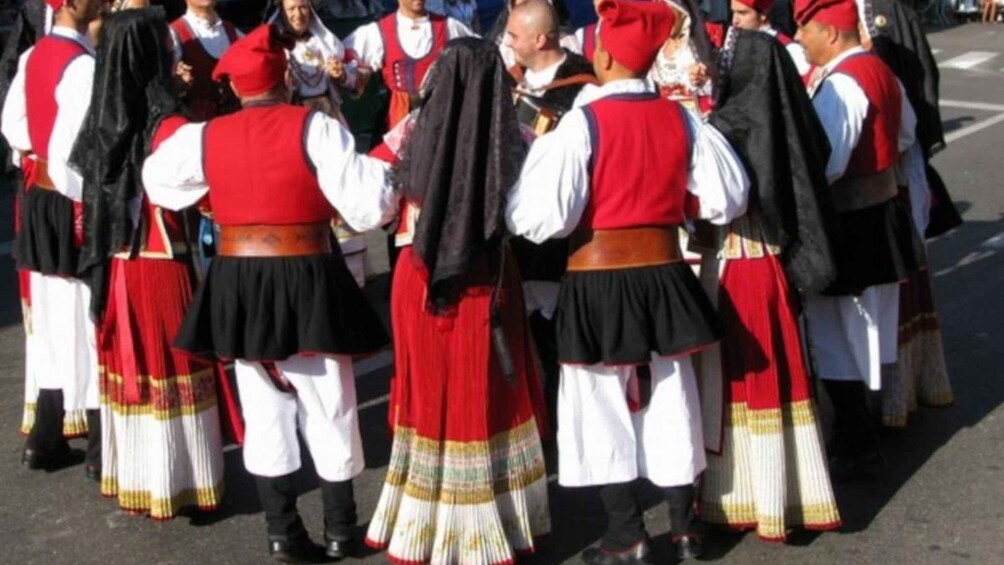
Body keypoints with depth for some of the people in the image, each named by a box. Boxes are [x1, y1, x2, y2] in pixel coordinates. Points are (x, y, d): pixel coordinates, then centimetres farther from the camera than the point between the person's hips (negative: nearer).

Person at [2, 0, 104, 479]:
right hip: (74, 207, -8)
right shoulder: (82, 66, -20)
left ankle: (44, 439, 27)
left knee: (53, 319, 17)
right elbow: (72, 152, -25)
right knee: (87, 321, 1)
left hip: (38, 200, 8)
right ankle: (102, 451, 11)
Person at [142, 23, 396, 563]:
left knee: (264, 411, 14)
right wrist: (391, 155, 4)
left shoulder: (203, 136, 1)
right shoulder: (316, 128, -11)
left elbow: (155, 179, 19)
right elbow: (369, 206, -14)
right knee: (328, 410, 11)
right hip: (307, 283, -3)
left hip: (236, 286, 3)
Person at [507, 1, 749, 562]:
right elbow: (726, 199, 5)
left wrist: (540, 150, -2)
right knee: (670, 398, 17)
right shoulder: (681, 118, -1)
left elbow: (543, 217, -20)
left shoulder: (582, 121, -16)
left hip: (599, 280, -4)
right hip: (664, 273, 5)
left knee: (604, 404, 10)